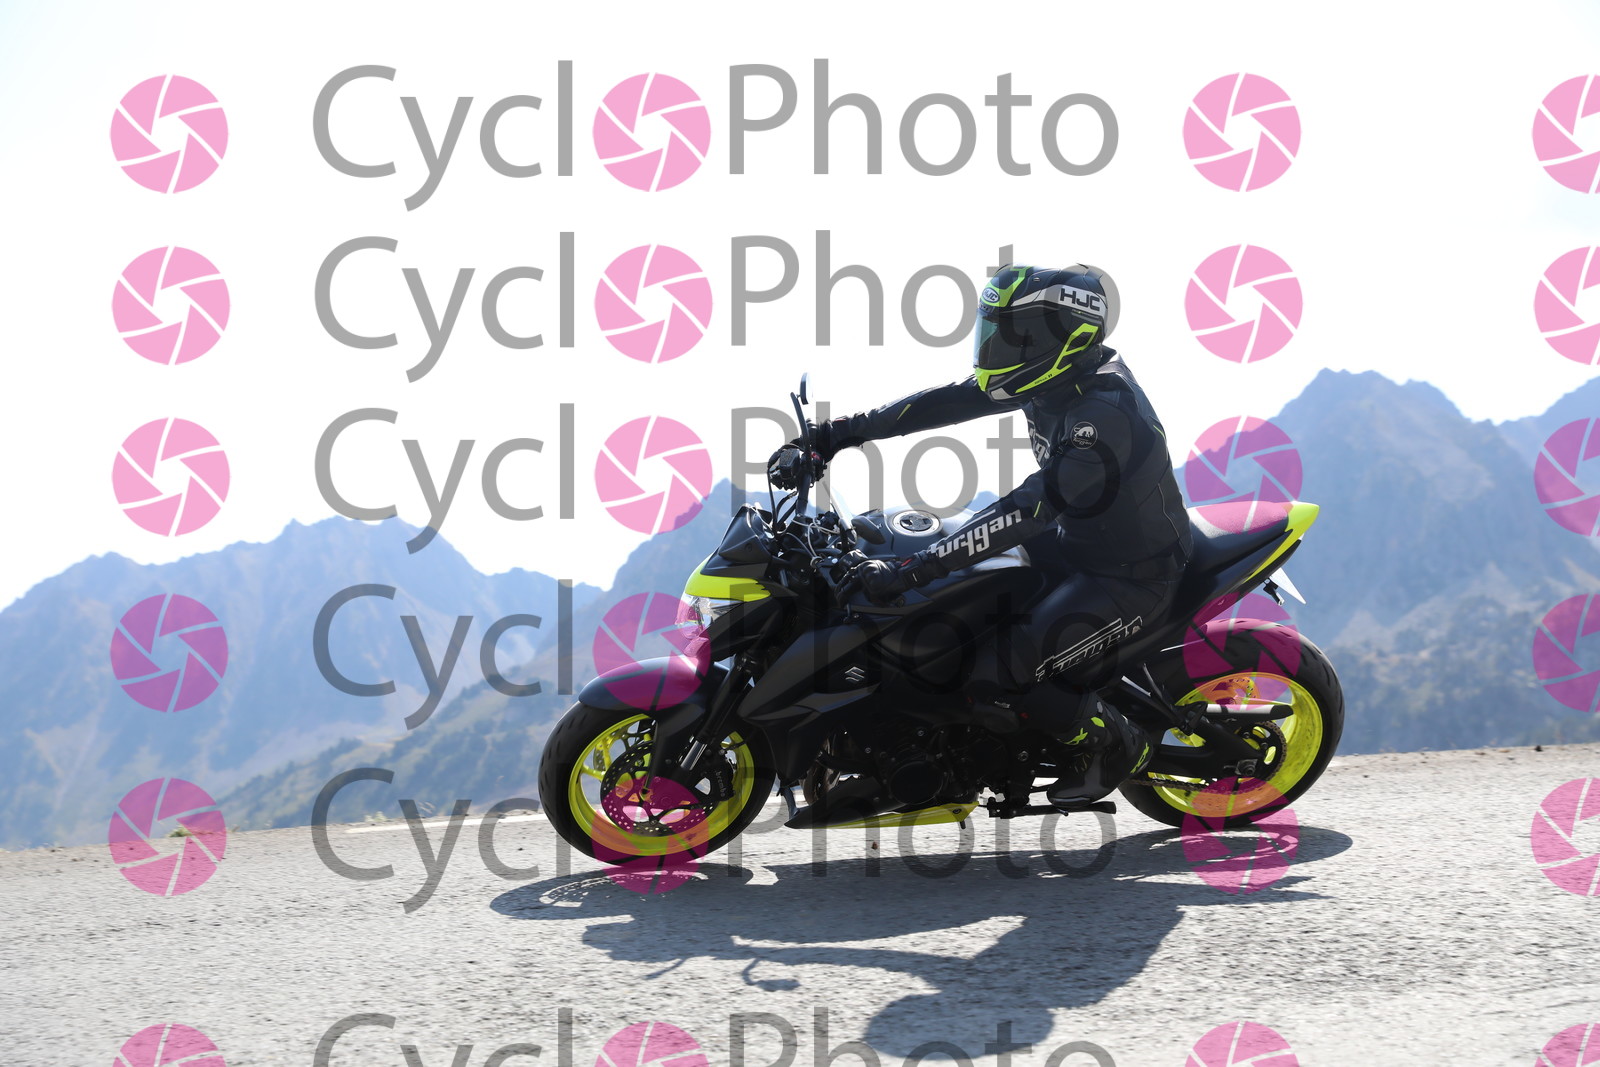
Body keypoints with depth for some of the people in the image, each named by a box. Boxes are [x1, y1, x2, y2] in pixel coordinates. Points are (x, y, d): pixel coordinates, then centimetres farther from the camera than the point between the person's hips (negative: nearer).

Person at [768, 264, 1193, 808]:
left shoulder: (1105, 413, -32)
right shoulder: (1058, 373, -4)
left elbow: (1027, 511, -38)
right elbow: (946, 402, -1)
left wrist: (907, 572, -41)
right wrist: (830, 436, -5)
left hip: (1132, 574, -9)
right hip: (1079, 540, 9)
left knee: (994, 676, -20)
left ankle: (1114, 744, 2)